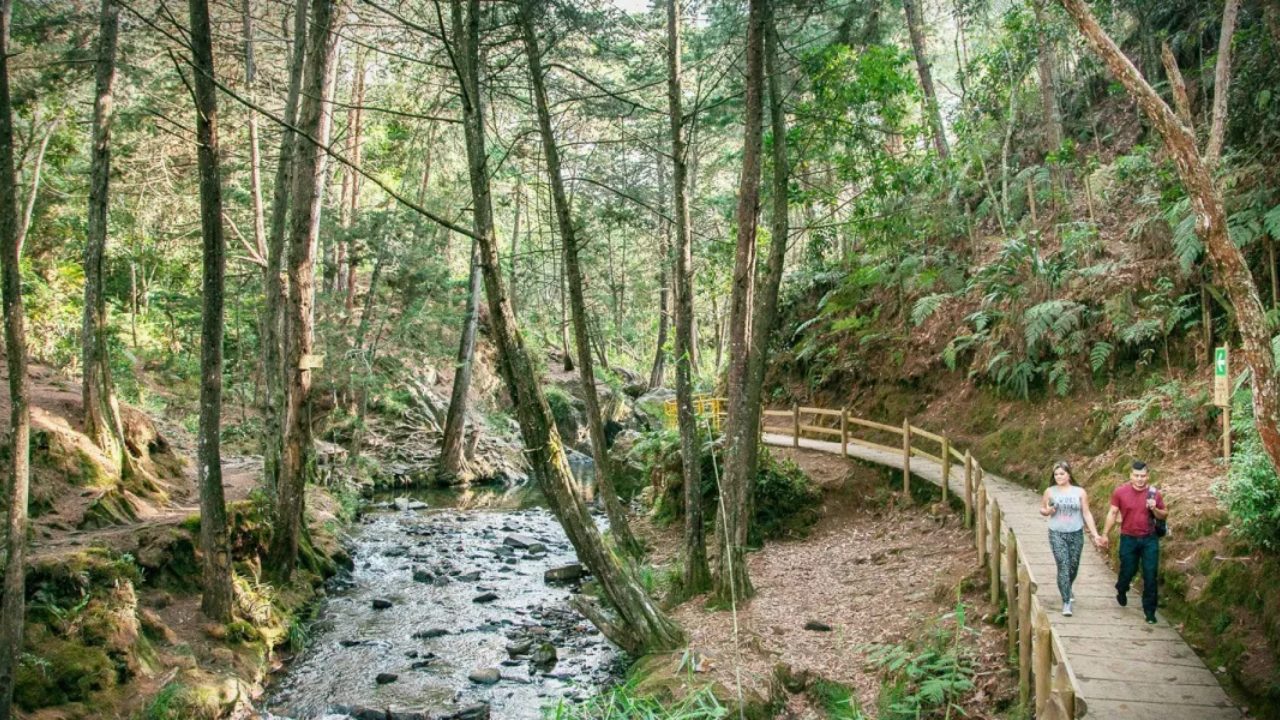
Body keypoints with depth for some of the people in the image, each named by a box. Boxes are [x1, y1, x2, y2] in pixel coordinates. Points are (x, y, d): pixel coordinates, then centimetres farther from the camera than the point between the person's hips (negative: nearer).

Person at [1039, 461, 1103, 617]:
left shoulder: (1080, 492, -2)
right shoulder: (1050, 491, -1)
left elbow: (1086, 514, 0)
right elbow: (1042, 509, 9)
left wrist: (1095, 534, -5)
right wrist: (1047, 511, -15)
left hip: (1076, 534, 2)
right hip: (1057, 534, -1)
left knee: (1073, 566, 13)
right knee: (1063, 567, -10)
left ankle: (1068, 589, 43)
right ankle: (1066, 602, -8)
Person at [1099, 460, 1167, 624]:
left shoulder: (1154, 493, -5)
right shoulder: (1120, 492, -7)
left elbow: (1164, 515, 5)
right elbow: (1112, 513, 0)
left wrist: (1154, 509, -17)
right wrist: (1105, 534, 1)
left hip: (1149, 539, 0)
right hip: (1128, 539, 0)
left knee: (1150, 575, -1)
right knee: (1128, 571, 10)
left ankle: (1149, 611, 9)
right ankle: (1121, 591, 44)